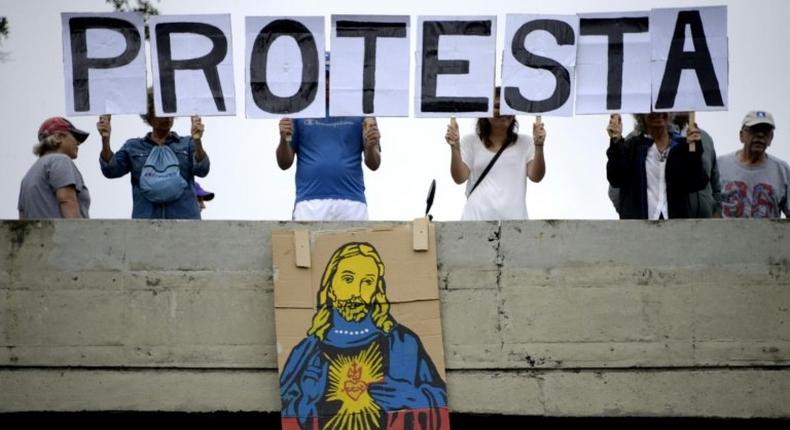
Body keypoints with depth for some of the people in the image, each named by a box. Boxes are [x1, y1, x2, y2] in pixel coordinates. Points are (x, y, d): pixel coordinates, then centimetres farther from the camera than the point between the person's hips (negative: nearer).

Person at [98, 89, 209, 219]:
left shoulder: (187, 144, 13)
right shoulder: (133, 147, 15)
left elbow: (202, 170, -4)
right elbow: (110, 170, 3)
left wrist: (197, 140, -24)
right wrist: (105, 140, -16)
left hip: (183, 216, 0)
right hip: (145, 217, 1)